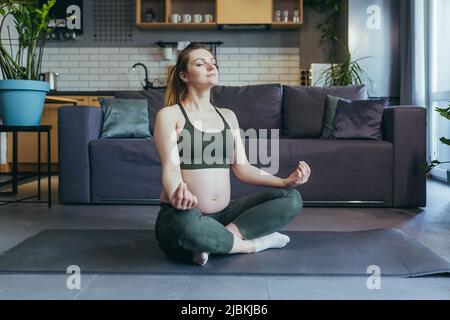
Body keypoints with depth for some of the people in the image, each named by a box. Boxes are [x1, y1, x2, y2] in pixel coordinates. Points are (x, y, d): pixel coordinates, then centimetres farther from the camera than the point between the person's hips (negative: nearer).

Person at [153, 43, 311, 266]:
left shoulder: (228, 116, 15)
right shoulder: (169, 114, -2)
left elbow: (242, 167, 10)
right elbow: (170, 167, -14)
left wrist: (286, 181, -4)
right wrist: (177, 195, -37)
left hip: (223, 215, 6)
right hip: (182, 215, -5)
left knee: (291, 198, -10)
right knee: (186, 222, -41)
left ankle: (219, 238, -19)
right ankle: (253, 243, -14)